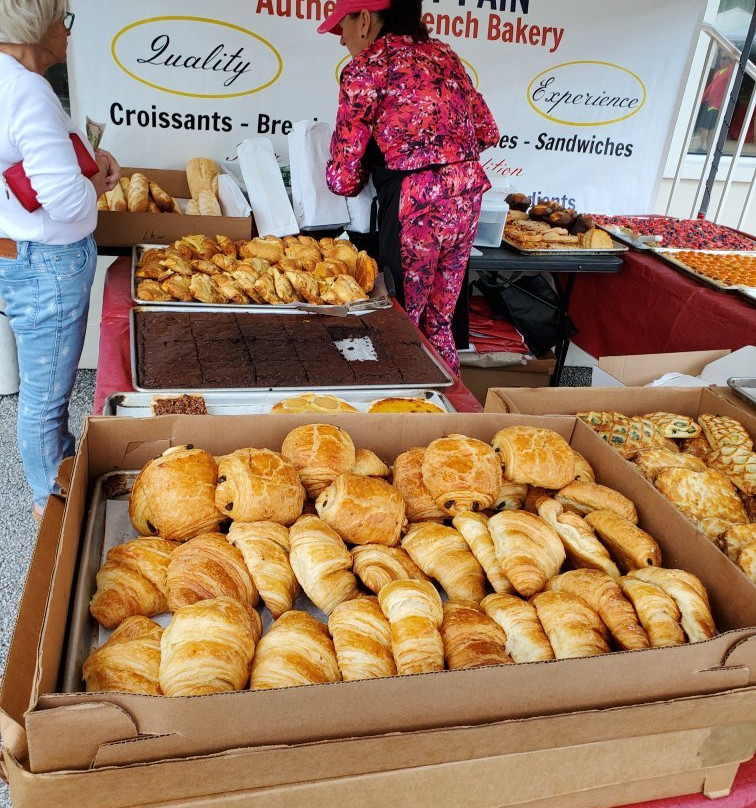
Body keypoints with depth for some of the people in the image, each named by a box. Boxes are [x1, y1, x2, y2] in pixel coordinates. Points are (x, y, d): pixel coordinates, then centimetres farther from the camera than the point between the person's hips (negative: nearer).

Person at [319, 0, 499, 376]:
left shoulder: (365, 66, -4)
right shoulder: (442, 53, 16)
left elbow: (344, 176, -5)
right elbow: (487, 132, 18)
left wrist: (337, 178, 18)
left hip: (417, 206, -7)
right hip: (467, 198, 7)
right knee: (439, 323, 17)